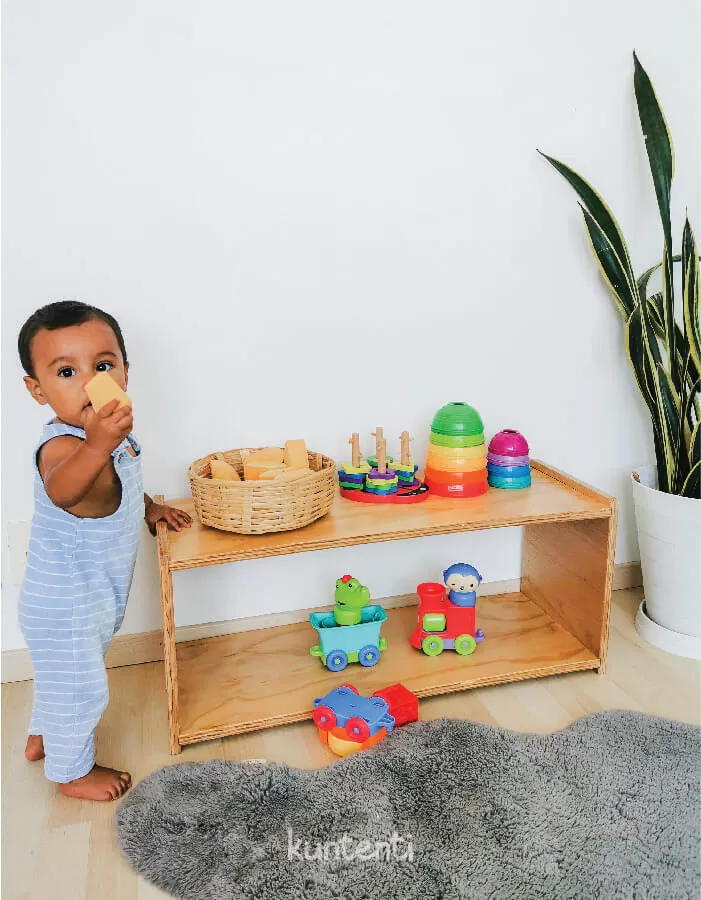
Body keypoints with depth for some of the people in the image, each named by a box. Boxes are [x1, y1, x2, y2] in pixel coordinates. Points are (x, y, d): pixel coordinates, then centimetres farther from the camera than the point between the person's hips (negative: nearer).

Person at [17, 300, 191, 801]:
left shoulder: (113, 430, -3)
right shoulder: (62, 444, -32)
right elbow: (61, 489, -57)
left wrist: (149, 507, 10)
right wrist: (95, 446, -72)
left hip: (94, 594, 9)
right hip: (65, 605, -9)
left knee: (62, 676, 30)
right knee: (81, 688, 12)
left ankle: (43, 736, 55)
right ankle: (72, 772, 37)